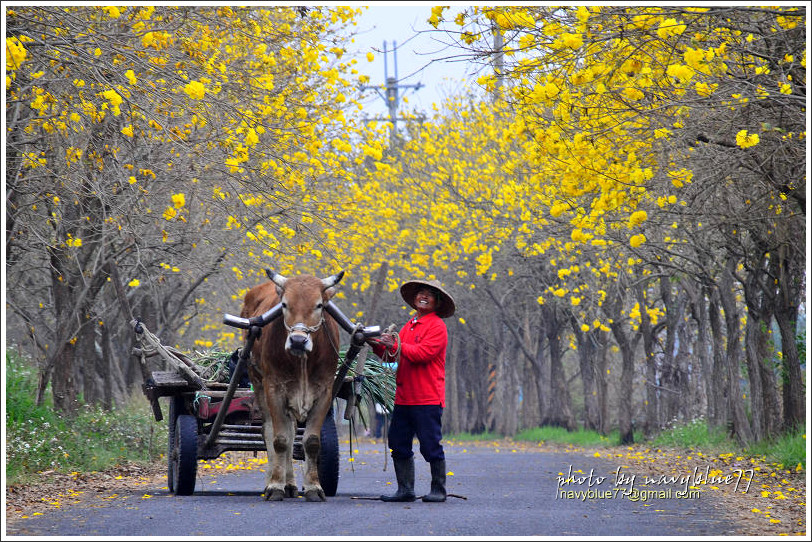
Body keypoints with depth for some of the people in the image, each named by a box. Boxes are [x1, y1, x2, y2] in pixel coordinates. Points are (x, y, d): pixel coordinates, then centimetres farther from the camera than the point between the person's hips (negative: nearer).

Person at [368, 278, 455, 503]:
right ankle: (405, 490, 15)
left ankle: (438, 490, 8)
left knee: (431, 446, -4)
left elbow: (423, 353, -17)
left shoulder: (437, 326, -4)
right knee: (399, 445, 7)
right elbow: (392, 354, 17)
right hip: (404, 397, 8)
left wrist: (396, 345, -18)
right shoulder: (409, 326, 19)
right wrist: (377, 344, 1)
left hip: (428, 399, -8)